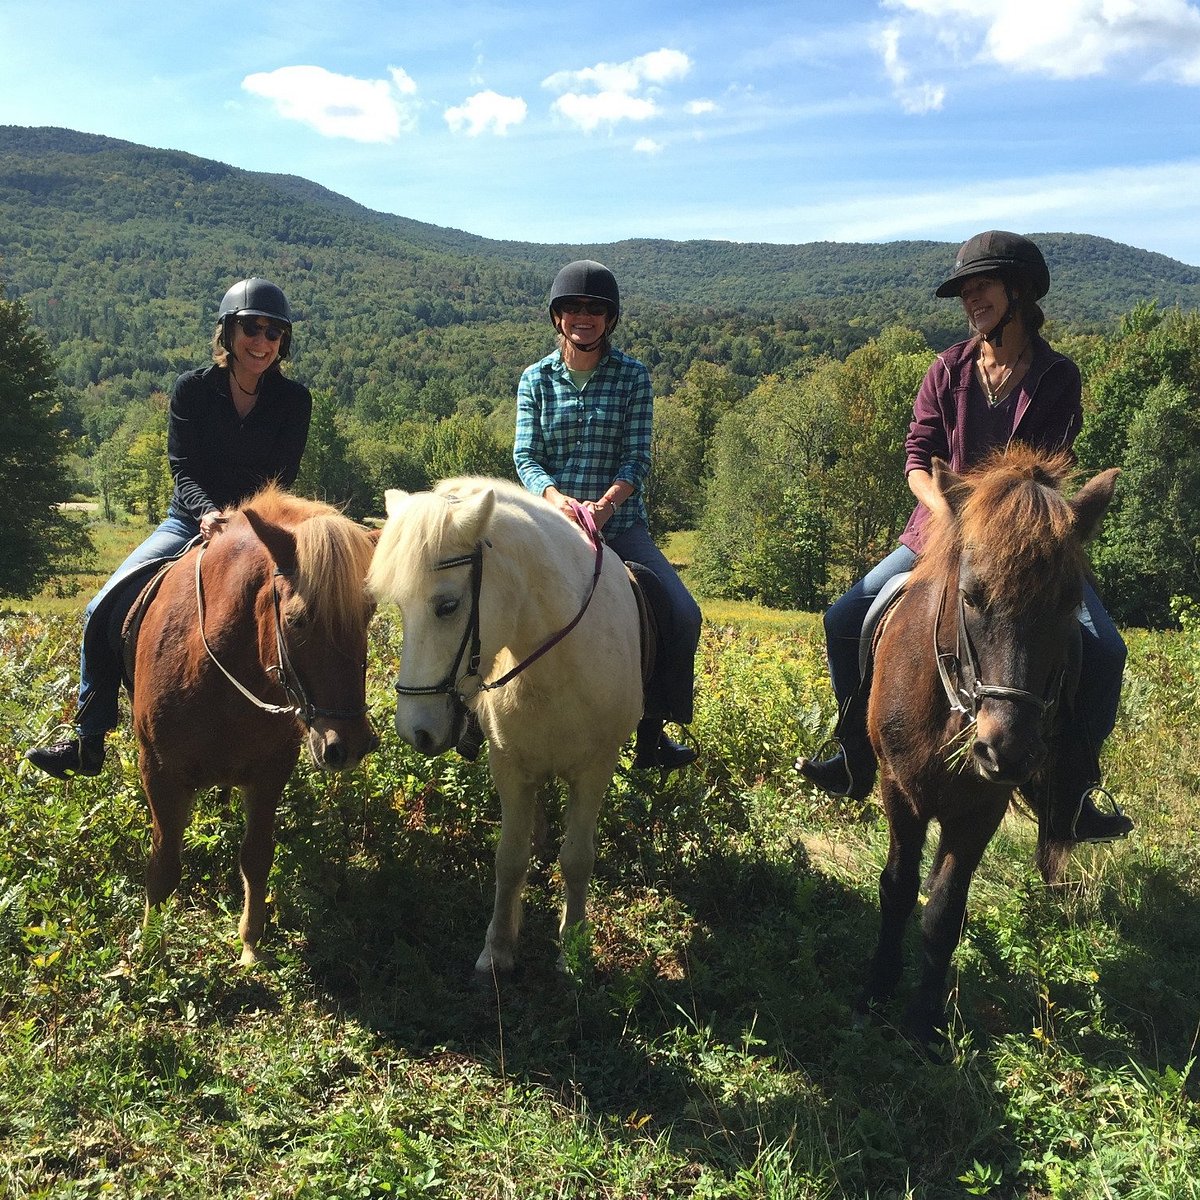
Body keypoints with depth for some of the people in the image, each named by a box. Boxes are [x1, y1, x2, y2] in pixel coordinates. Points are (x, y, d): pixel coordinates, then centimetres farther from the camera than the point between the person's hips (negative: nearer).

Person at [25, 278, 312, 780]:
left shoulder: (294, 400, -3)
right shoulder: (191, 388, -2)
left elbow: (283, 479, -7)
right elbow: (182, 469, -7)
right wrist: (207, 512, -28)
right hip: (190, 521, 1)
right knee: (105, 609, -11)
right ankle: (89, 740, 0)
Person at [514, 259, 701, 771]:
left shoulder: (633, 377, 4)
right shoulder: (536, 378, 7)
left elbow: (637, 457, -3)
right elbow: (526, 456, 0)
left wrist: (603, 504, -21)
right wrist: (557, 499, -21)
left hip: (621, 523, 0)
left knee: (683, 616, -15)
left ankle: (652, 735, 1)